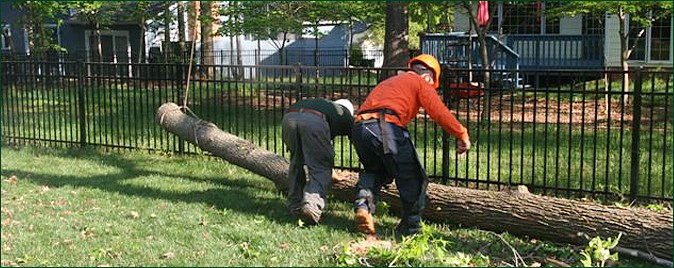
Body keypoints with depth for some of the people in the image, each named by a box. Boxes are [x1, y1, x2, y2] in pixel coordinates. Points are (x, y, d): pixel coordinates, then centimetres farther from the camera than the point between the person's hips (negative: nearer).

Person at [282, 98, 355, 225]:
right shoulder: (345, 115, 32)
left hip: (290, 116, 5)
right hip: (315, 121, -5)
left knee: (296, 163, 22)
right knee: (321, 169, 3)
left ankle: (295, 207, 20)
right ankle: (312, 205, -18)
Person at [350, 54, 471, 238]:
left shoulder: (388, 82, 37)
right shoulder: (420, 82, 16)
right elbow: (440, 113, 3)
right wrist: (462, 135, 7)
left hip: (358, 127, 6)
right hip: (386, 126, -6)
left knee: (375, 171, 30)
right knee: (413, 179, 9)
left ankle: (363, 203, 5)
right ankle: (410, 229, 12)